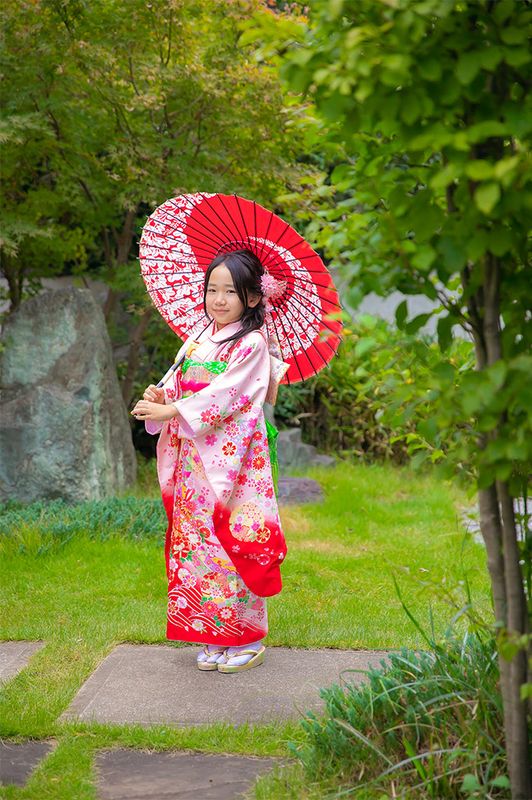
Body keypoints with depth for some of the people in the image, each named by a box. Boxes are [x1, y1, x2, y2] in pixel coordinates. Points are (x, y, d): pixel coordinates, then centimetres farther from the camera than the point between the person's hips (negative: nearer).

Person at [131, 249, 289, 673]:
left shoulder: (252, 344, -9)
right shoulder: (198, 340, 12)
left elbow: (224, 396, -18)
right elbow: (178, 387, 10)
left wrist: (170, 412, -20)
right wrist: (160, 396, -13)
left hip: (233, 462, -6)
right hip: (194, 463, 7)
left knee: (235, 542, -3)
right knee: (198, 542, 8)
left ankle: (247, 640, 9)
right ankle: (212, 638, 18)